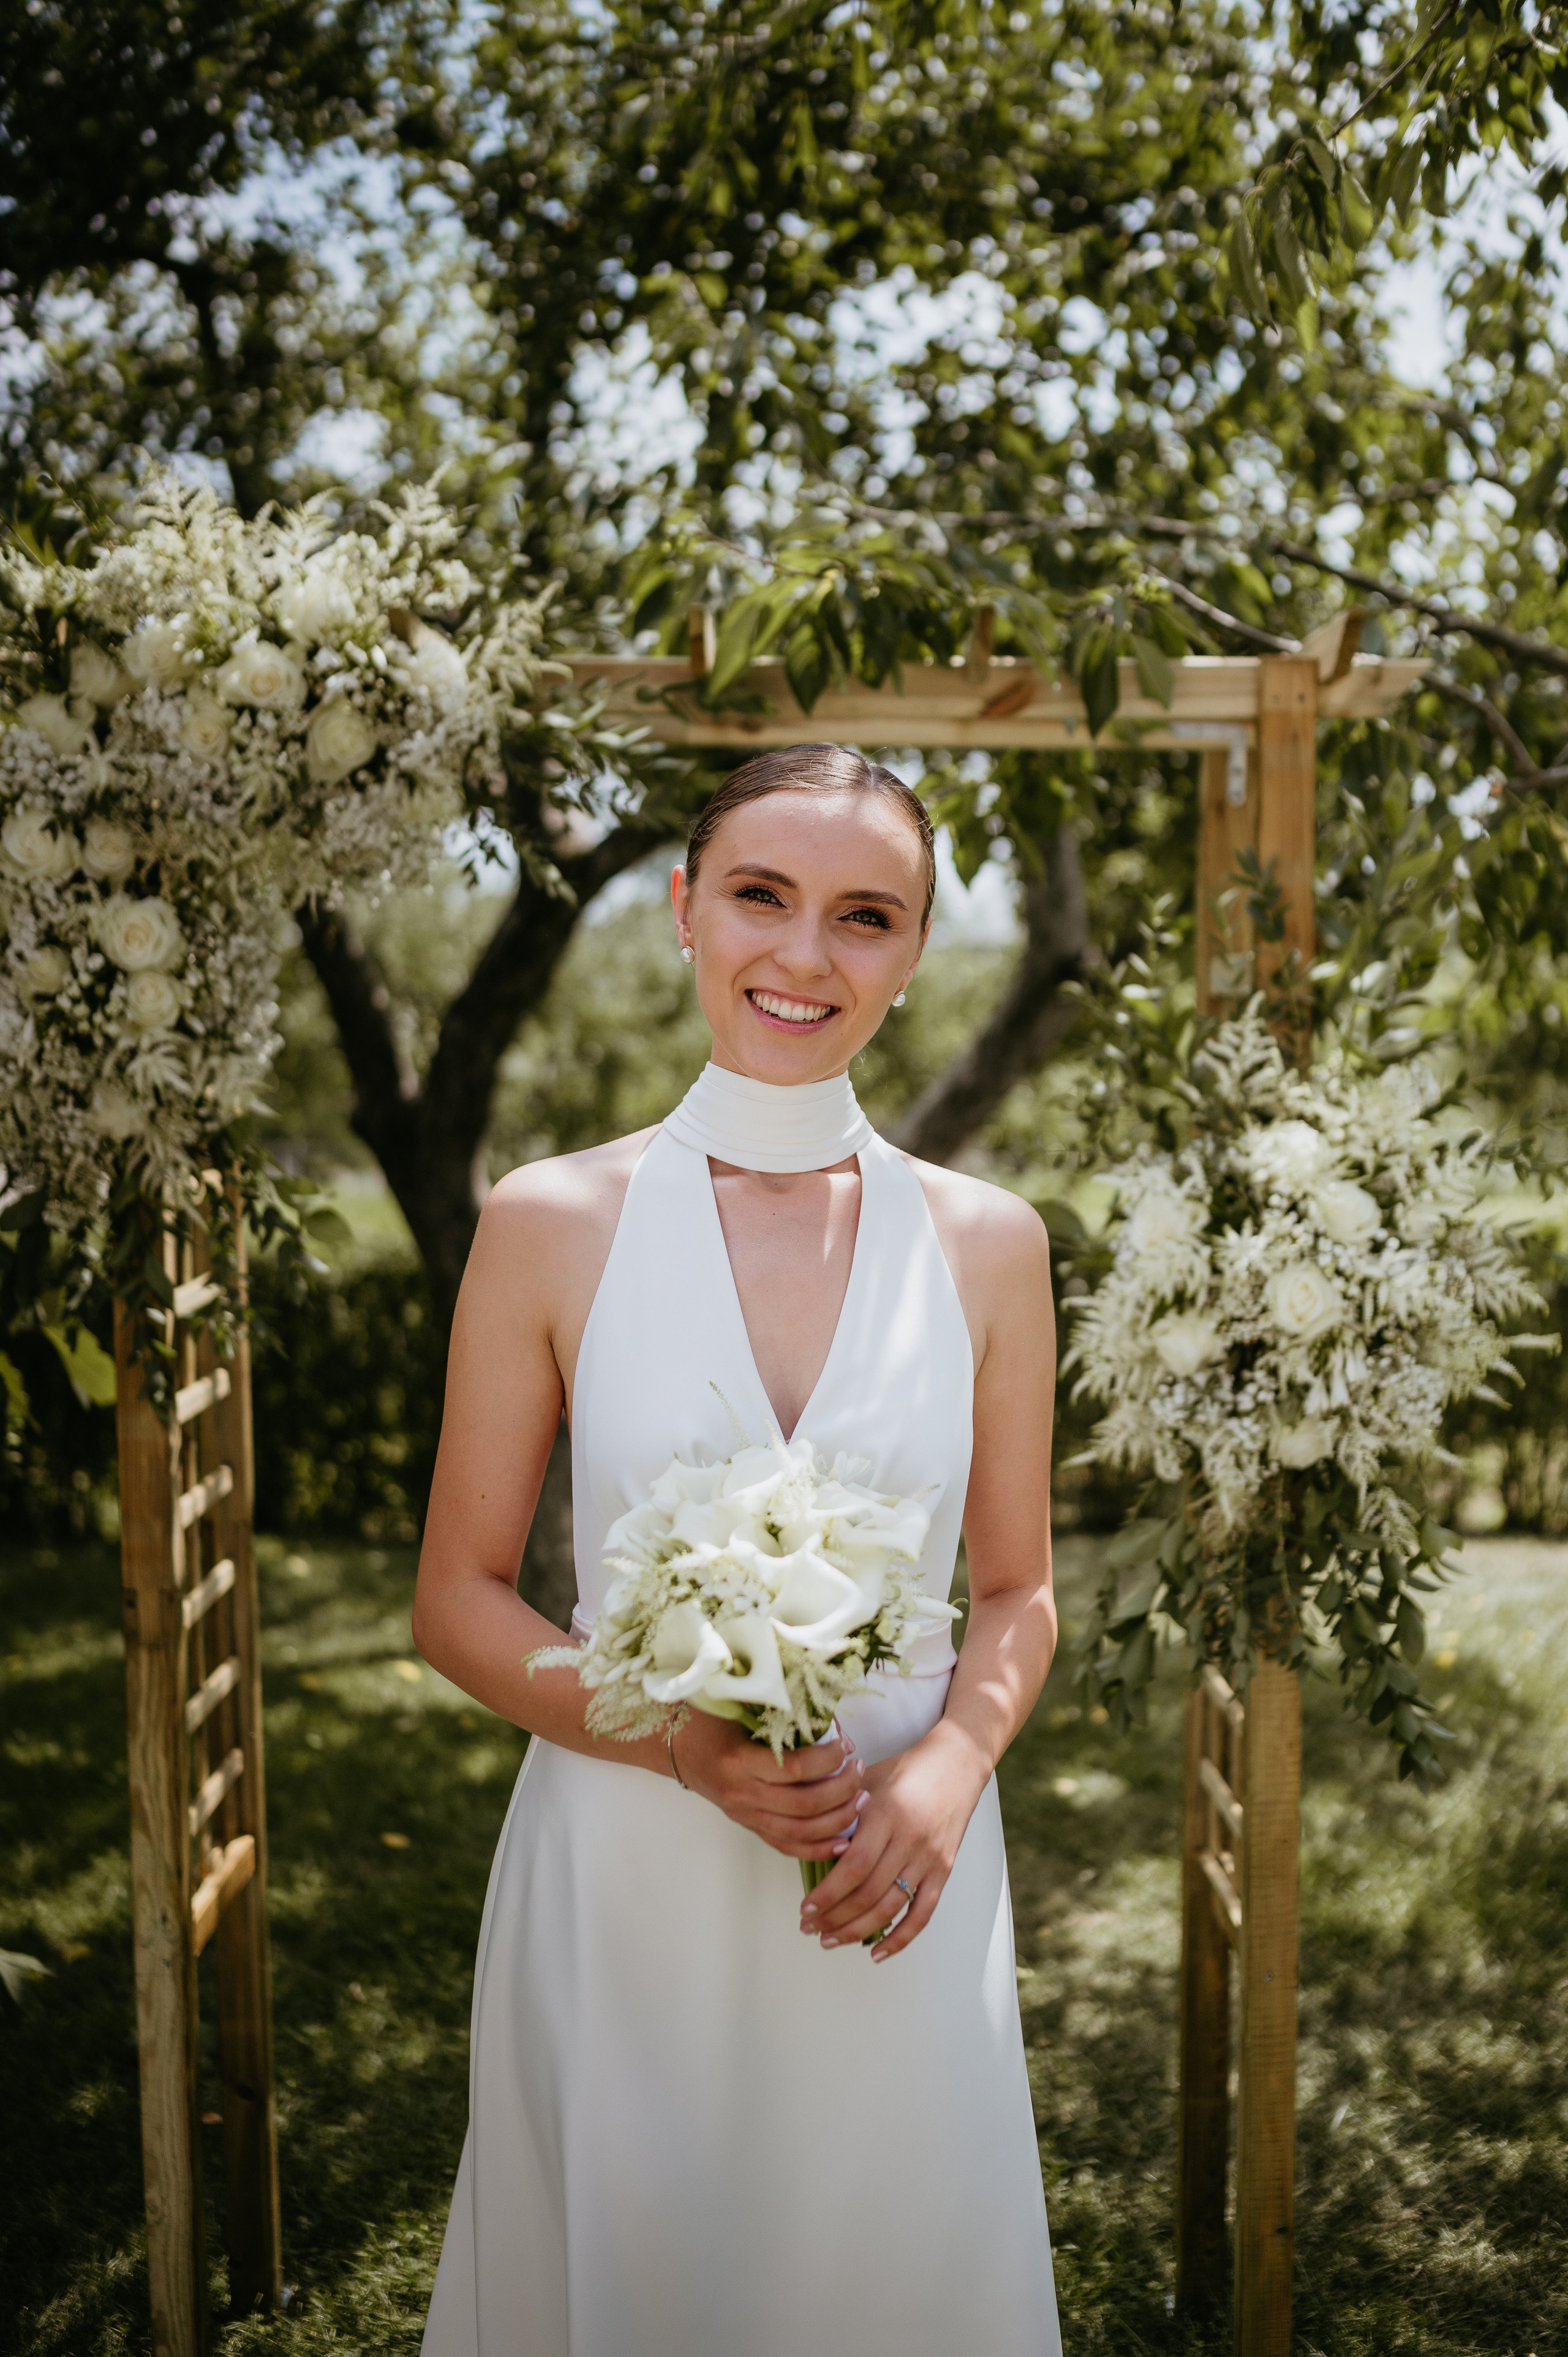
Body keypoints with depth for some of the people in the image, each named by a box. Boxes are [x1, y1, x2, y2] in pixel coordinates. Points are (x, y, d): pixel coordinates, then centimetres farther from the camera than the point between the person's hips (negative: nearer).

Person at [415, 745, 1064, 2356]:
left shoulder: (987, 1245, -2)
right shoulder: (551, 1225, -7)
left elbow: (1017, 1591, 7)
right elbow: (458, 1603, -2)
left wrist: (948, 1767, -12)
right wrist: (685, 1743, -17)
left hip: (894, 1888, 2)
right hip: (622, 1879, -1)